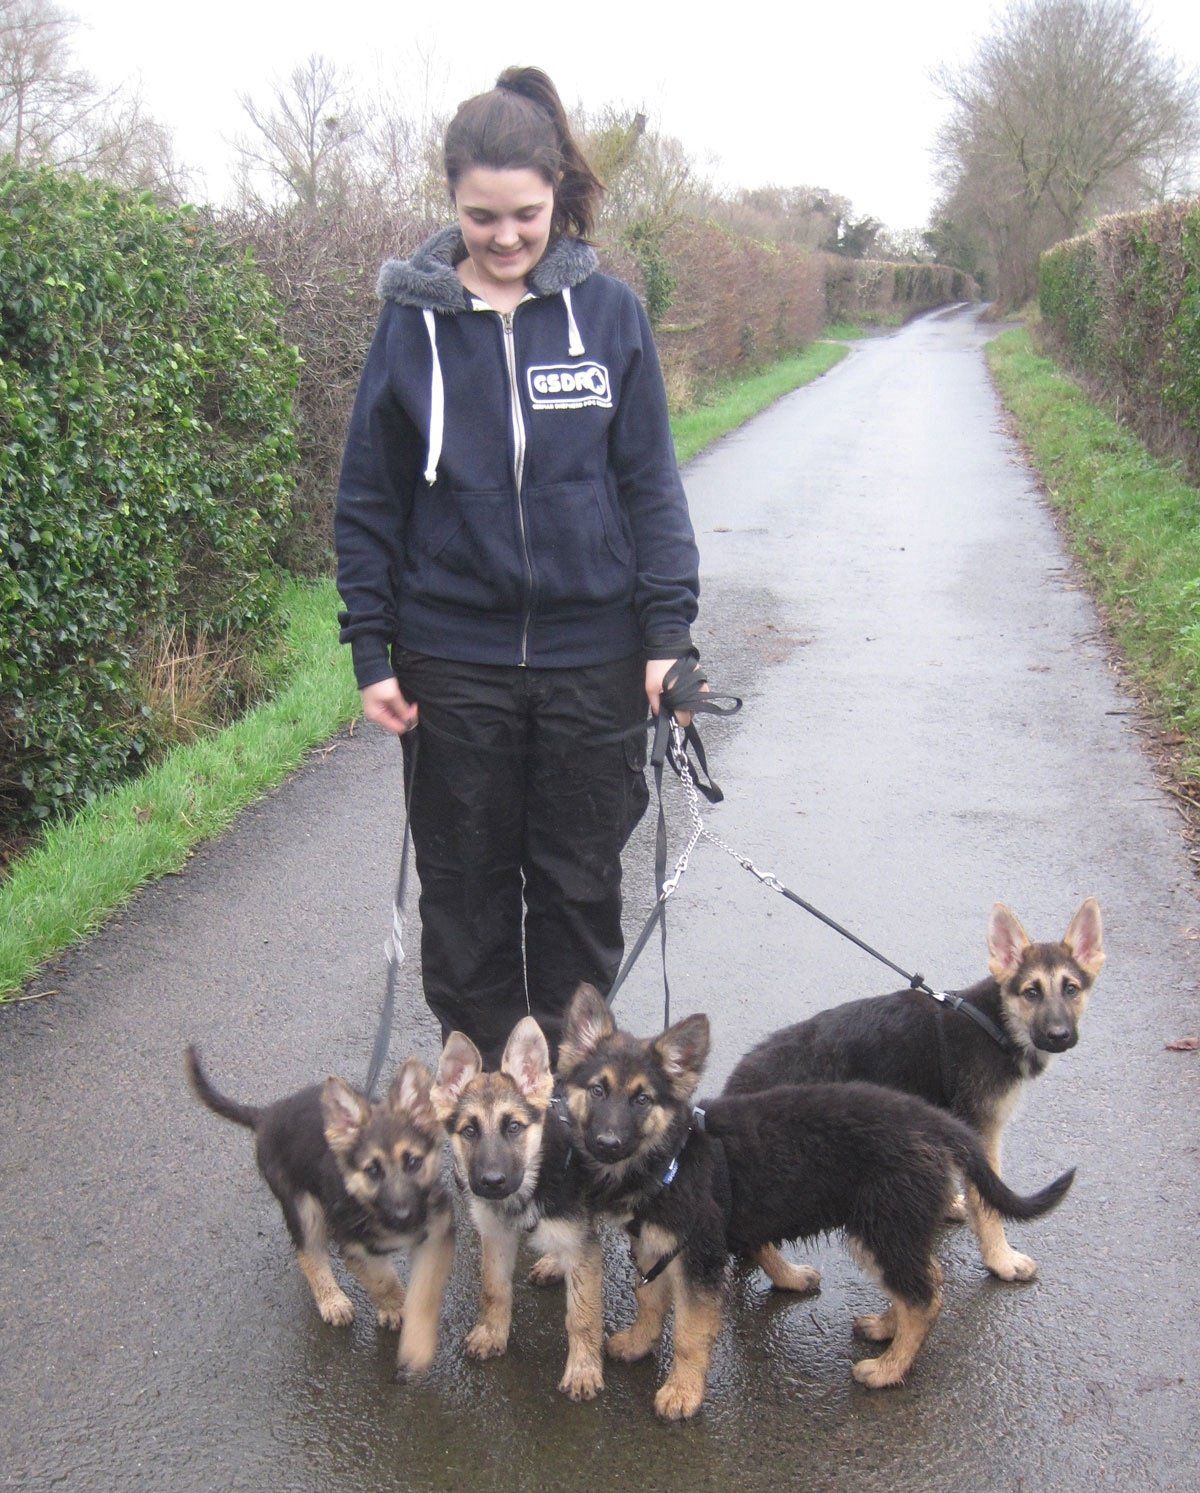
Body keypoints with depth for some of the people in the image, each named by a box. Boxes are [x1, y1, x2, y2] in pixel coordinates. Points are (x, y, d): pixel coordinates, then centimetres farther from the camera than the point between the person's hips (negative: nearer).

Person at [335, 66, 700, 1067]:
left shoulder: (608, 310, 0)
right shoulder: (412, 320, 0)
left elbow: (651, 483, 2)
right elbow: (370, 502, 4)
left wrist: (668, 628, -5)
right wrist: (371, 653, 1)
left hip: (593, 654, 0)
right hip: (454, 661, 0)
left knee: (582, 881, 11)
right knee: (467, 884, 10)